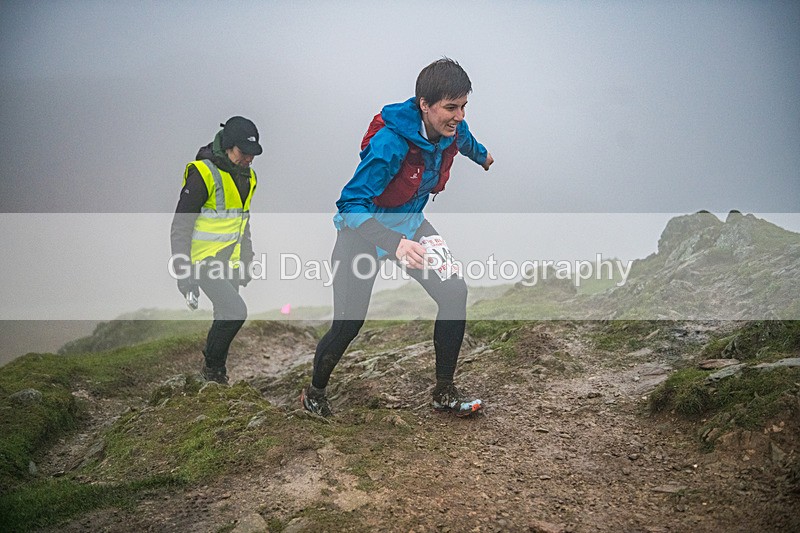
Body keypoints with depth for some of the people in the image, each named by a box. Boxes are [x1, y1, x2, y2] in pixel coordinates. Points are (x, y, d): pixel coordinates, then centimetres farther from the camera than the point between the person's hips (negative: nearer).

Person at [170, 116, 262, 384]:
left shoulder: (247, 176, 9)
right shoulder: (202, 174, -17)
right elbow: (180, 227, -16)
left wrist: (246, 262, 21)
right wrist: (184, 274, -20)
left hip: (229, 263, 8)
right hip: (204, 262, -8)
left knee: (226, 316, 11)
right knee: (235, 311, -19)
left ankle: (214, 368, 27)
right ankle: (213, 367, 0)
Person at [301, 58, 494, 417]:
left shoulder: (453, 130, -13)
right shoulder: (391, 142, -35)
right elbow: (351, 204, -38)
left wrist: (482, 157, 40)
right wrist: (396, 244, -53)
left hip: (410, 225, 6)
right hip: (364, 230, -6)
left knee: (454, 292, -10)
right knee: (348, 324, -4)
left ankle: (444, 393, 4)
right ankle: (314, 393, 24)